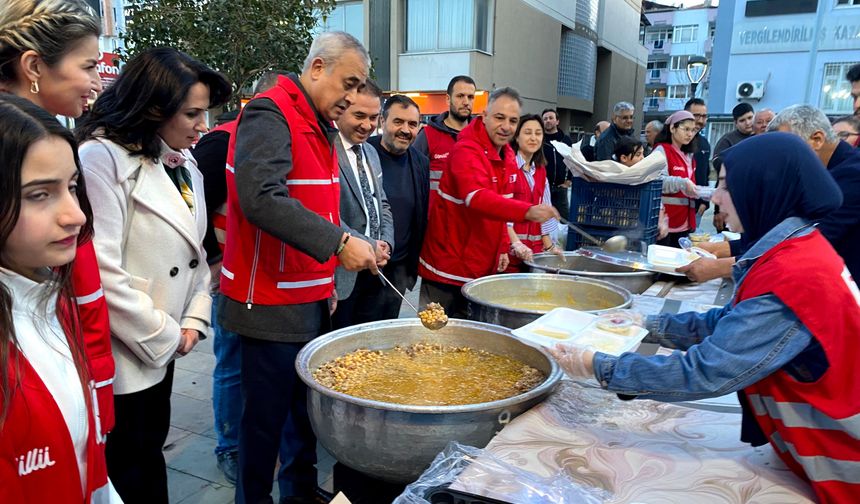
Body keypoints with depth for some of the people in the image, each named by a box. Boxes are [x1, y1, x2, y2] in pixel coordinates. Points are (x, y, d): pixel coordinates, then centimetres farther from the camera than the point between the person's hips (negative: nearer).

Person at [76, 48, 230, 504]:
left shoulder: (185, 166, 8)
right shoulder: (103, 158, -18)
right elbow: (100, 269, -24)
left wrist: (193, 322, 1)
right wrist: (164, 337, -14)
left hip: (161, 347, 7)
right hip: (122, 355, -7)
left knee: (150, 450, 21)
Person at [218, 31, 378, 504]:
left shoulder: (318, 126, 15)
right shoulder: (269, 115, -13)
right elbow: (261, 198, -28)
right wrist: (338, 242, -28)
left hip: (311, 302, 9)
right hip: (271, 305, -8)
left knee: (310, 409, 16)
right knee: (266, 417, 4)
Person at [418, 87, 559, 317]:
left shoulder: (508, 156, 9)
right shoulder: (466, 150, -19)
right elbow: (477, 198, -37)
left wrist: (503, 247, 10)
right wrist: (527, 211, -49)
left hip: (485, 267, 8)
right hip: (448, 267, -8)